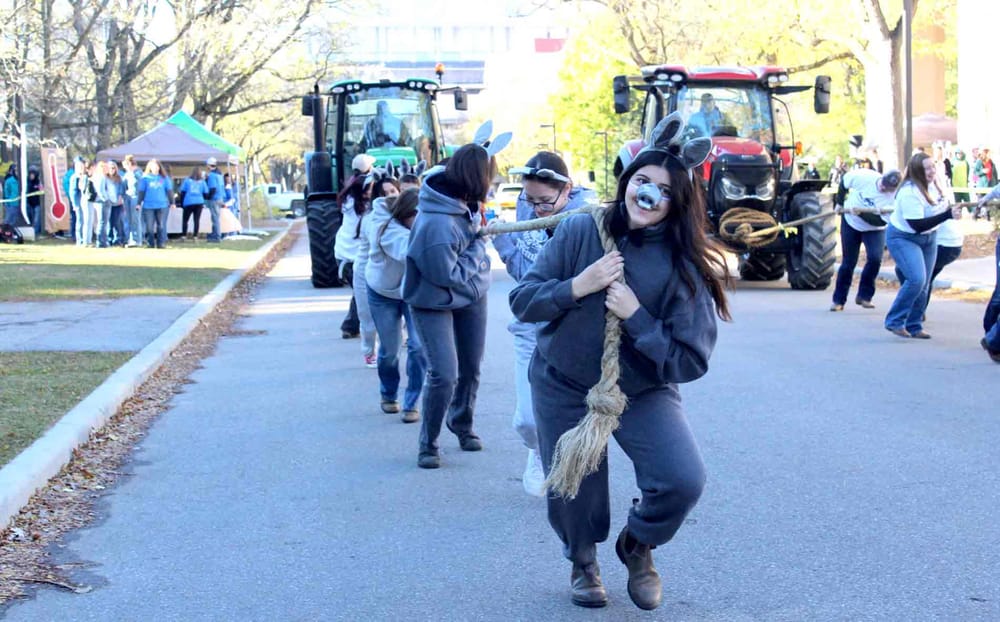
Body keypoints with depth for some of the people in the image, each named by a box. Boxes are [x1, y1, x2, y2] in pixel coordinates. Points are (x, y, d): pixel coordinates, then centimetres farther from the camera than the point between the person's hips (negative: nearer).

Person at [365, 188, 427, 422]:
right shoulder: (384, 227, -35)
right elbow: (409, 250, -51)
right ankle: (388, 396, 37)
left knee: (418, 346, -10)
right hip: (383, 293, -2)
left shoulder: (423, 222, -18)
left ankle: (412, 403, 4)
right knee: (389, 350, 9)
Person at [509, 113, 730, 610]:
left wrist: (635, 316, -28)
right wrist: (577, 286, -24)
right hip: (563, 387, 1)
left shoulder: (685, 265, -16)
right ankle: (583, 561, 44)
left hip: (644, 392, -1)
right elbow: (522, 302, -8)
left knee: (683, 481, -20)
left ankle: (637, 545, 15)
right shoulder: (580, 231, -12)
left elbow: (690, 361, -18)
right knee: (572, 493, 7)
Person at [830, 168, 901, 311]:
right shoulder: (863, 176, -26)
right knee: (848, 262, 2)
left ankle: (864, 296, -4)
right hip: (850, 223, 1)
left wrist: (860, 212, -40)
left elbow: (880, 221, -32)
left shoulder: (894, 198, -28)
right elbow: (844, 182, -5)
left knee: (875, 258, -22)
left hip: (875, 229, -1)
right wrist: (840, 204, 0)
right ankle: (838, 300, 14)